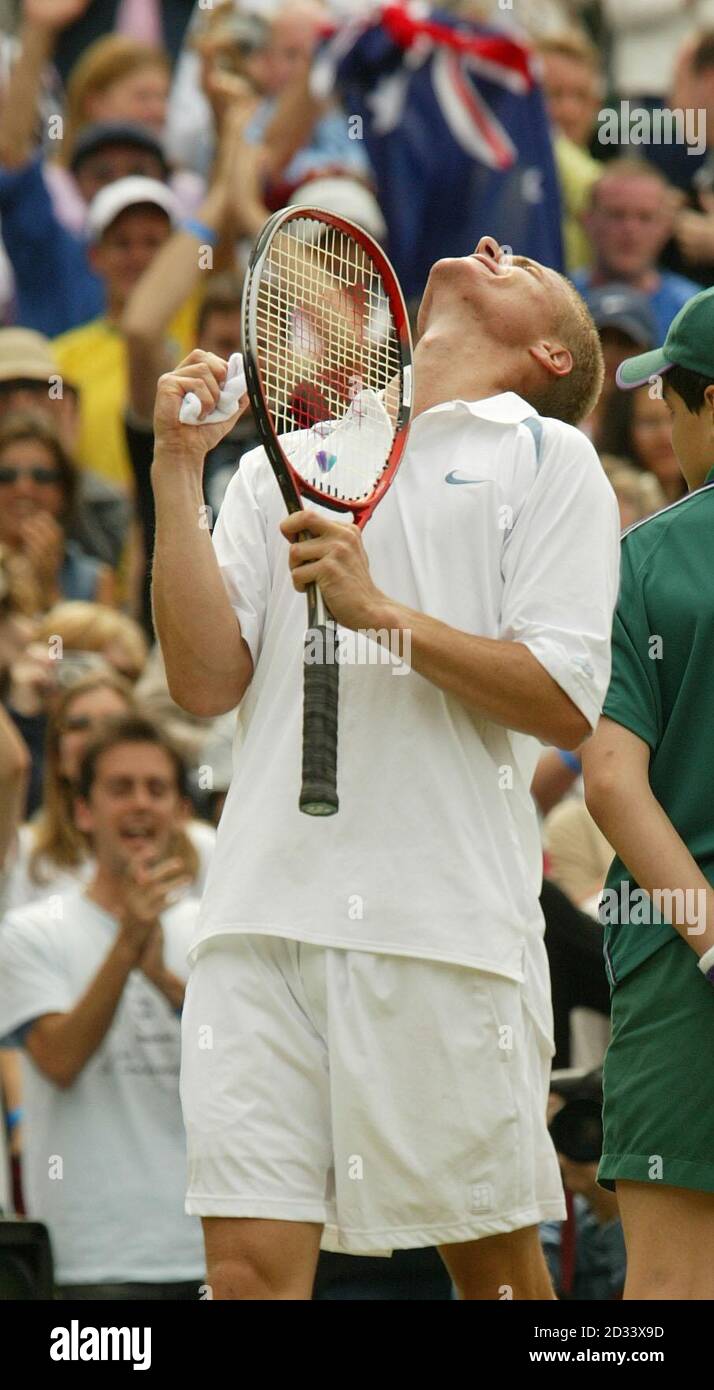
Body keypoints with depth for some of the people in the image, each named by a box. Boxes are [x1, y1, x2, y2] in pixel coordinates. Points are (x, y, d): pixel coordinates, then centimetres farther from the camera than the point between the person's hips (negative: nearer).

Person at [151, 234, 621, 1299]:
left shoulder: (549, 459, 9)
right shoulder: (280, 462, 20)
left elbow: (564, 705, -2)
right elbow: (206, 683, 9)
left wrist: (381, 612, -12)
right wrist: (178, 474, 3)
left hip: (449, 922, -2)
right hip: (264, 919, 2)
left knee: (495, 1264, 3)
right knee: (250, 1262, -6)